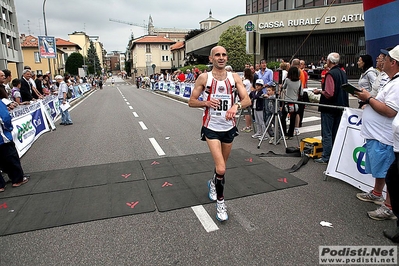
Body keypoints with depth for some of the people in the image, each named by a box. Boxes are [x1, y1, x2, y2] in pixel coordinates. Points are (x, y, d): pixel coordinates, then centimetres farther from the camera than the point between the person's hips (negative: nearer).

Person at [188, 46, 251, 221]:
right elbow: (191, 102, -2)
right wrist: (206, 103, -21)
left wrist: (236, 106, -26)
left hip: (229, 127, 4)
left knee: (222, 164, 21)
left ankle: (213, 183, 52)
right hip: (211, 128, -4)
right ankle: (220, 202, 7)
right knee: (221, 169, -14)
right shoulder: (204, 78, -5)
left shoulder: (234, 77, 2)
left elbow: (247, 100, -4)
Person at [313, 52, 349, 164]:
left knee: (327, 134, -2)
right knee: (336, 133, 15)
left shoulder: (330, 74, -17)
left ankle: (326, 157, 3)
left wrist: (319, 91, -8)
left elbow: (329, 93, -25)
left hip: (329, 108, -8)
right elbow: (345, 91, 18)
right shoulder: (343, 73, 10)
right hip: (341, 107, 8)